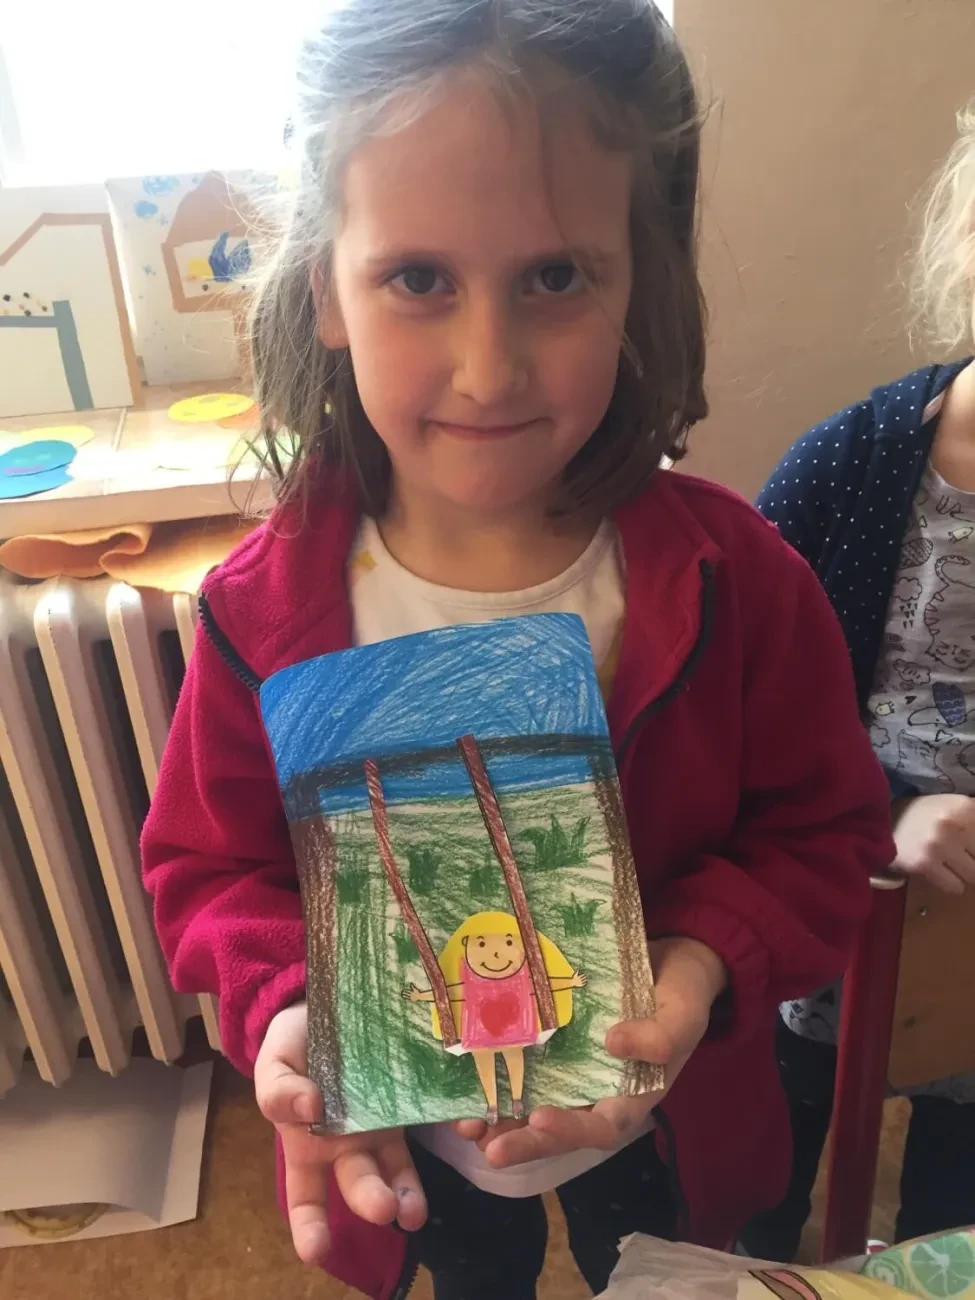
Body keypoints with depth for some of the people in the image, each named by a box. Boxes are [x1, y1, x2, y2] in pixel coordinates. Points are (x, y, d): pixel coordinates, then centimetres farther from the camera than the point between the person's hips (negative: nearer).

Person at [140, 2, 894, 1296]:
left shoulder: (733, 576, -26)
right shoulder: (268, 607, -25)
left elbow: (822, 830, -14)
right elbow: (209, 864, -11)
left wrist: (704, 963, -30)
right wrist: (284, 1009, -29)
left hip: (664, 1123, 1)